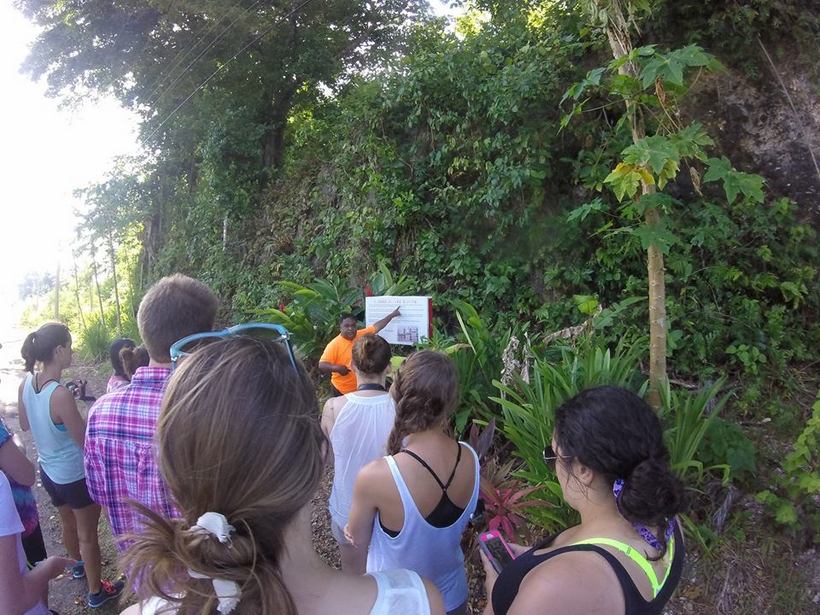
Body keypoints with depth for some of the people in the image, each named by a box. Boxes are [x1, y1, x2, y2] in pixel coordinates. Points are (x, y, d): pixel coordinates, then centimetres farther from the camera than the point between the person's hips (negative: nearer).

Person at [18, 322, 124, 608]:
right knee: (87, 534, 14)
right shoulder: (60, 395, -32)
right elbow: (86, 441, -23)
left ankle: (79, 564, 57)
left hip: (48, 471, 7)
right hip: (77, 476, -7)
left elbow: (25, 425, 9)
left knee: (68, 524, 31)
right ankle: (96, 592, 32)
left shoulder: (26, 384, -9)